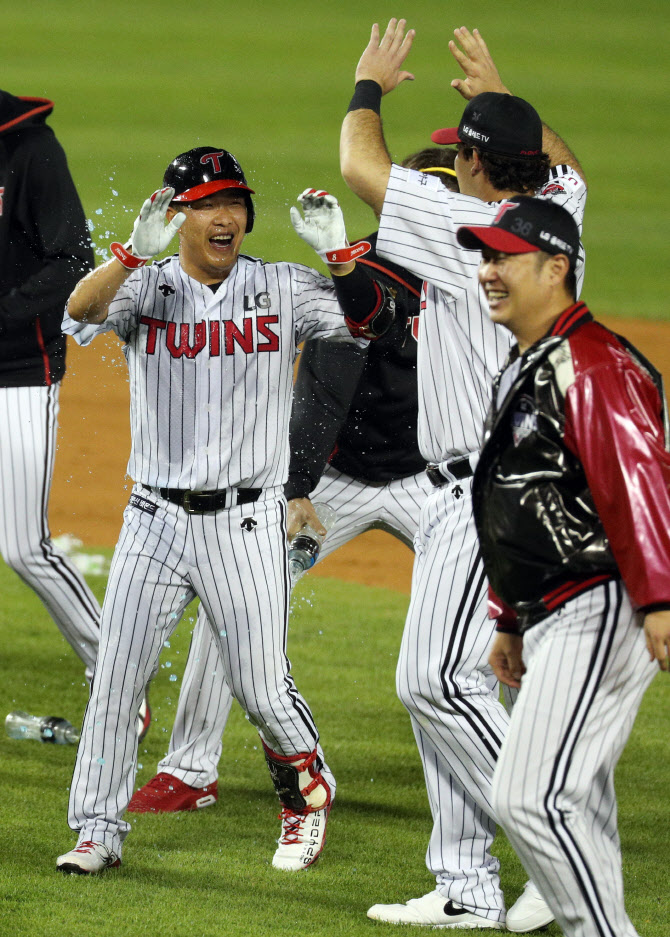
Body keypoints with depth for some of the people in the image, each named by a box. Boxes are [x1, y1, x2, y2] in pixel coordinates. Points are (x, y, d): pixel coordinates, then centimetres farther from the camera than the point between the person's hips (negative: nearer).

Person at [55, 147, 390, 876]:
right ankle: (99, 830, 9)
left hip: (246, 522, -1)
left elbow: (368, 322, -10)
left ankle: (308, 796, 27)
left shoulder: (283, 290, 1)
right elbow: (81, 310, -21)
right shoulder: (145, 289, -1)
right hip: (155, 519, 1)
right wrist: (137, 251, -38)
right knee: (116, 677, -1)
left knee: (262, 687, 1)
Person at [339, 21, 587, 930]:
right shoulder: (554, 218, 10)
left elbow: (361, 165, -11)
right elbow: (566, 165, 35)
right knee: (435, 680, 11)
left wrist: (370, 88, 7)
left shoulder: (468, 226, -16)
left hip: (493, 494, -10)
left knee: (440, 678, -13)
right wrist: (500, 92, 44)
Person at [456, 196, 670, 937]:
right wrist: (511, 621, 29)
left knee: (532, 796, -17)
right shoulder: (521, 370, 19)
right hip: (555, 619, 11)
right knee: (574, 804, 14)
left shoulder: (592, 364, -15)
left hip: (600, 615, -11)